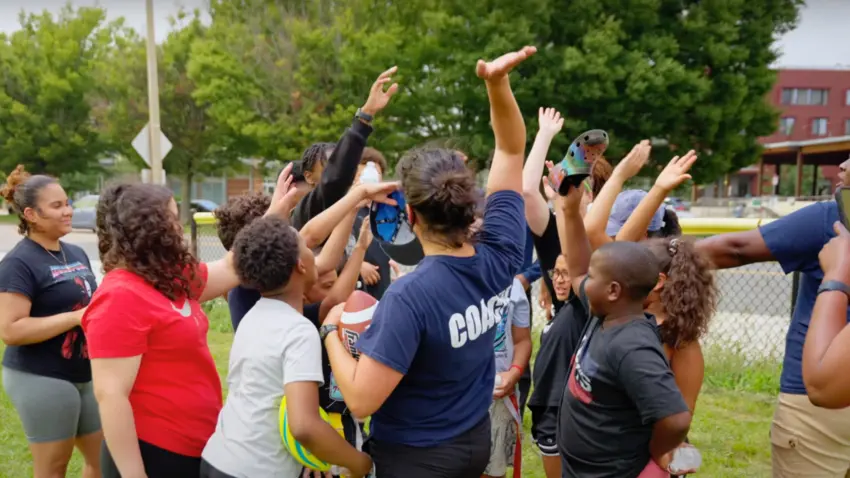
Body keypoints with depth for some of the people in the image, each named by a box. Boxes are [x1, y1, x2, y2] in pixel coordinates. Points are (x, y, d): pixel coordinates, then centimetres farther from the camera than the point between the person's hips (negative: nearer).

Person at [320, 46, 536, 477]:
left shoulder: (410, 295, -32)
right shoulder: (498, 260, -14)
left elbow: (361, 400, -30)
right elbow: (511, 150, -5)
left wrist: (330, 331, -16)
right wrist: (498, 82, -16)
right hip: (475, 441, 6)